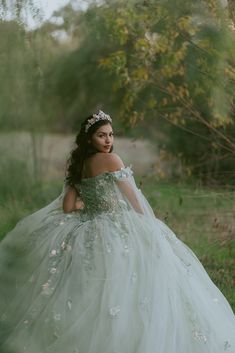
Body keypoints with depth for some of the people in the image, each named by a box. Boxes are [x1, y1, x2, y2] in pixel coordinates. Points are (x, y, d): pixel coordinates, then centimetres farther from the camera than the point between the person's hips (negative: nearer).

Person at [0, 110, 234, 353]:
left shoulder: (78, 167, 11)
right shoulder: (110, 160, -10)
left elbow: (67, 208, 7)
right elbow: (133, 199, -4)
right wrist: (149, 224, 9)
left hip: (90, 233, 8)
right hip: (119, 231, -8)